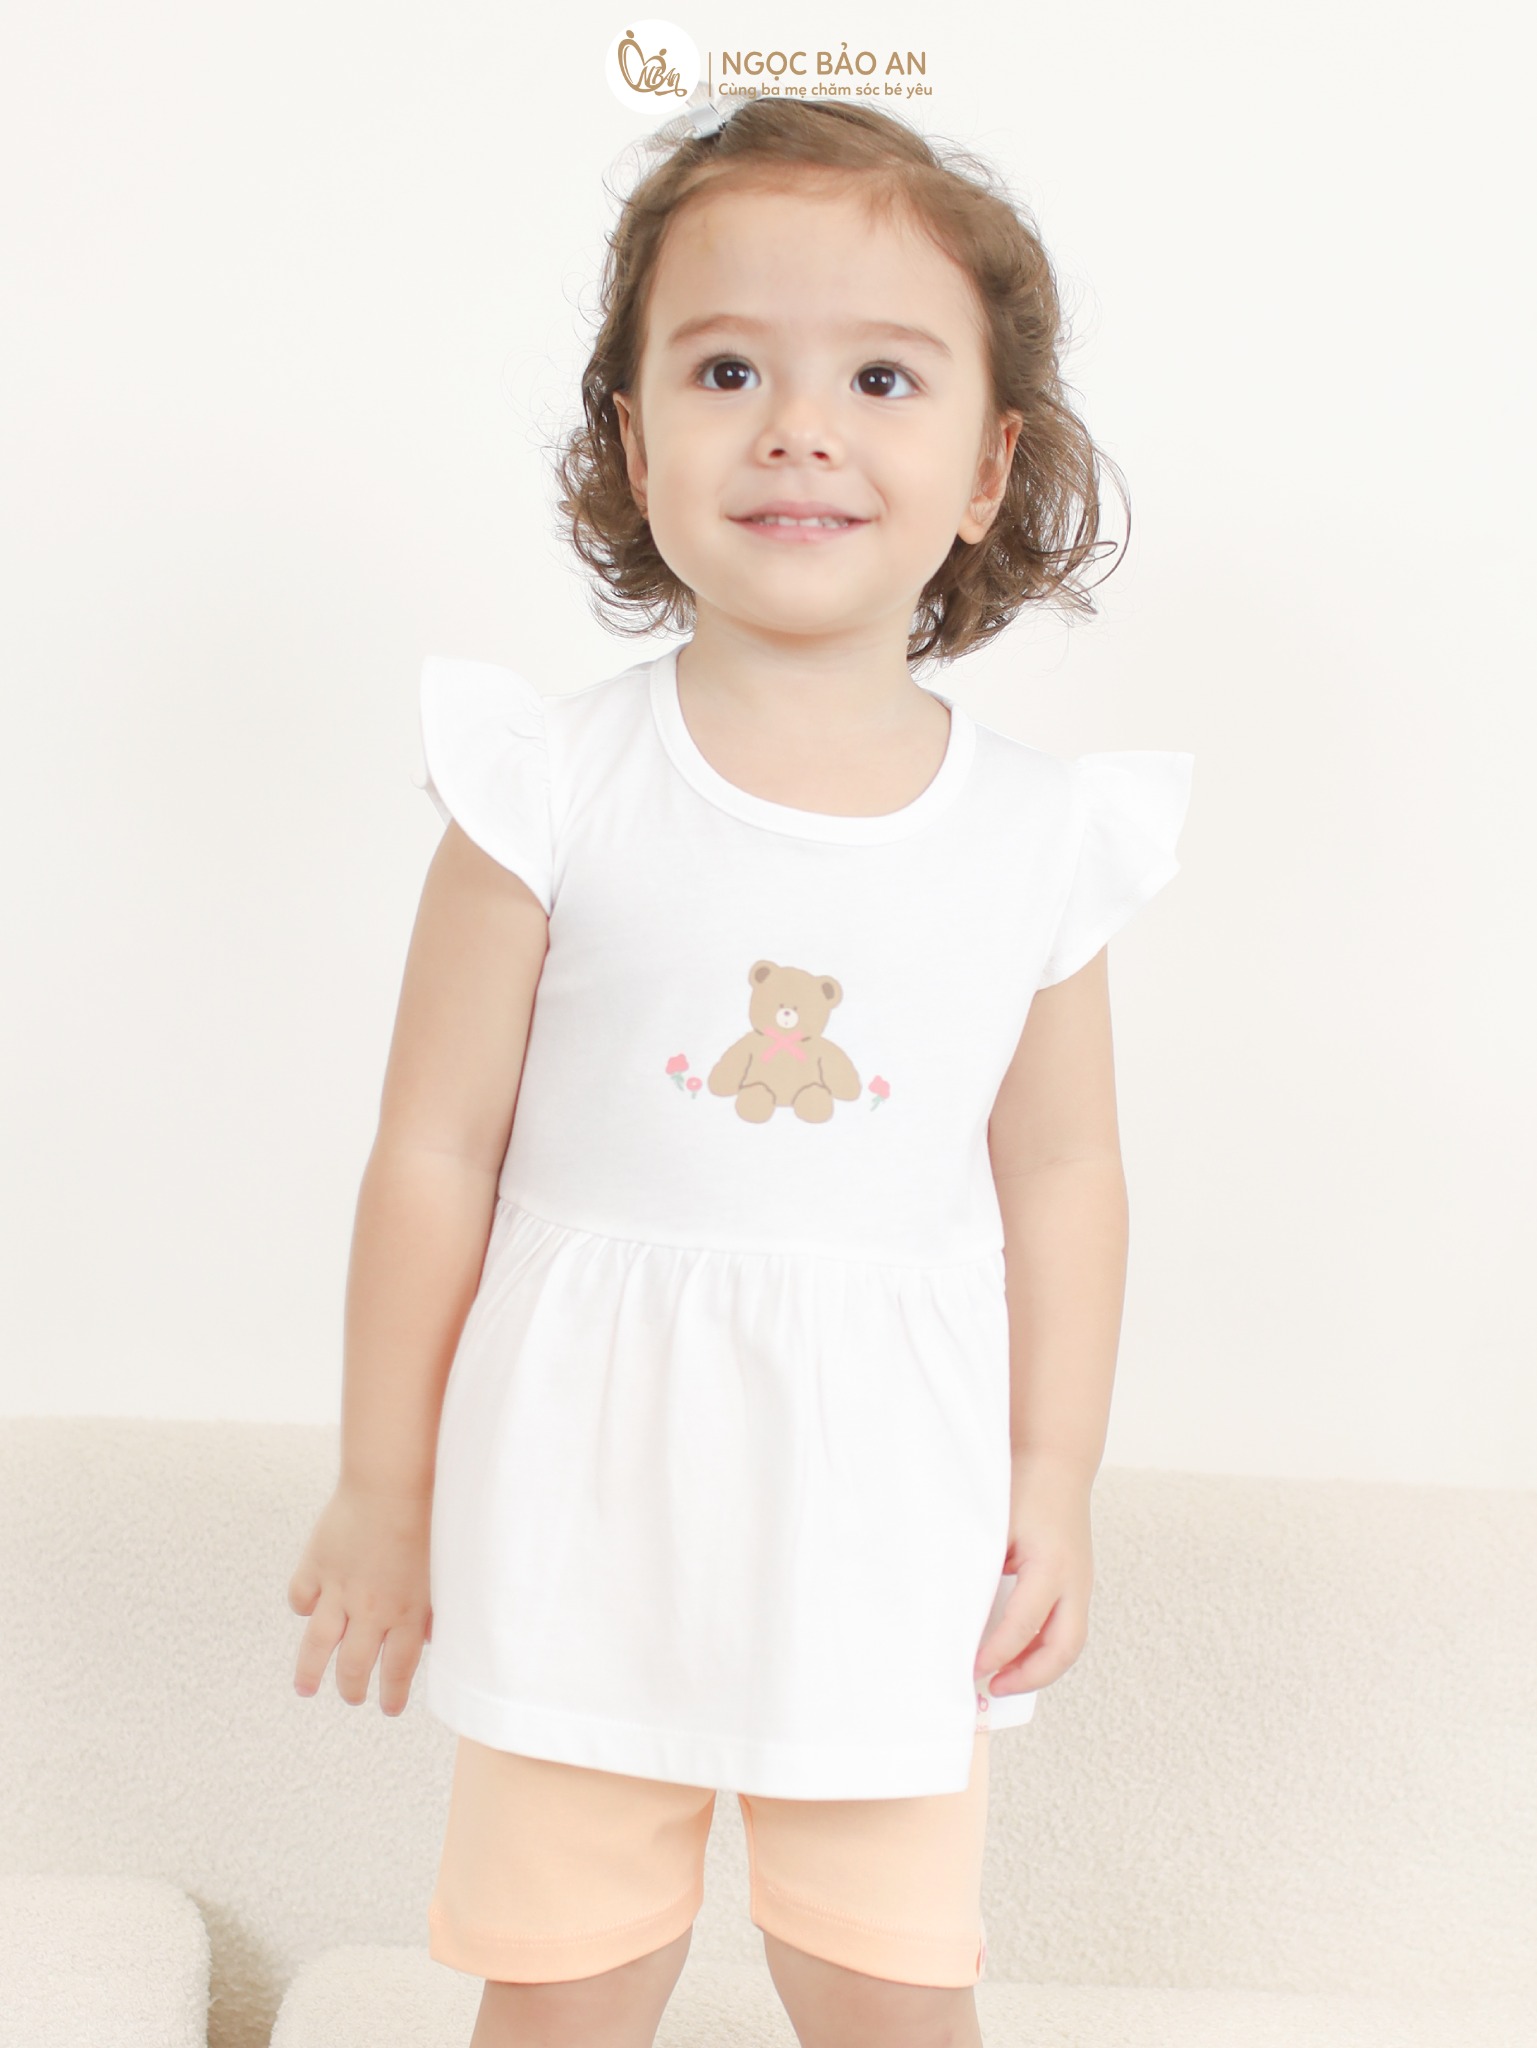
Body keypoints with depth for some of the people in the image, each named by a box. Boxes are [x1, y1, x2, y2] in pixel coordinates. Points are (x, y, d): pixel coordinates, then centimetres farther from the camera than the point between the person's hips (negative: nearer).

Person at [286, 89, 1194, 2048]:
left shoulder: (1040, 835, -5)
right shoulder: (554, 788, -12)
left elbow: (1061, 1176, 4)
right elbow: (435, 1152, -6)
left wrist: (1054, 1486, 6)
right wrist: (382, 1486, 0)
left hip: (887, 1511, 2)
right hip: (583, 1494, -1)